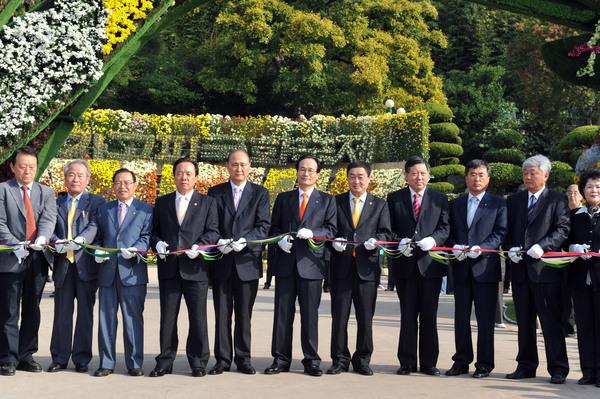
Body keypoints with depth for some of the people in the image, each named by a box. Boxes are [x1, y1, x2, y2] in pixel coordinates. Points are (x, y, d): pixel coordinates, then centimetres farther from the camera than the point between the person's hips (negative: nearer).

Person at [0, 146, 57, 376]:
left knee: (32, 311, 9)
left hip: (37, 260, 4)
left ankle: (26, 356, 18)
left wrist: (42, 238, -23)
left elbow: (48, 219, -2)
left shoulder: (46, 192, 13)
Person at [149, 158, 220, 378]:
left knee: (198, 318, 2)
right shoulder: (162, 202, 13)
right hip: (169, 268, 2)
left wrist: (199, 246, -17)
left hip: (195, 268, -2)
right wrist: (157, 243, -7)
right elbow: (153, 230, 14)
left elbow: (213, 232, 0)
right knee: (167, 318, 7)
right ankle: (165, 362, 15)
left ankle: (198, 362, 12)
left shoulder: (208, 202, 6)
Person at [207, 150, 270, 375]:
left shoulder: (260, 193, 7)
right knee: (222, 313, 3)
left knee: (244, 314, 5)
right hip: (222, 262, 1)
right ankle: (222, 359, 10)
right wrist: (218, 242, -13)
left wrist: (245, 240, -18)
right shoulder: (215, 193, 9)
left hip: (247, 261, -1)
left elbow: (263, 226, -1)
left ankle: (243, 359, 13)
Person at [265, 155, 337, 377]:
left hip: (311, 263, -2)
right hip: (285, 264, 2)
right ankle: (281, 359, 11)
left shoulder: (327, 201, 9)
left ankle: (311, 361, 9)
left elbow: (332, 230, 1)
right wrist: (280, 239, -8)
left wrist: (312, 232, -16)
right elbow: (274, 227, 13)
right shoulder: (283, 199, 14)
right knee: (282, 313, 4)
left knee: (310, 314, 1)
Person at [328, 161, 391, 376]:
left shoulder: (379, 205, 11)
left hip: (367, 266, 0)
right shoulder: (336, 202, 10)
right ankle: (340, 360, 11)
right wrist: (334, 242, -11)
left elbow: (386, 233, 6)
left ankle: (362, 360, 15)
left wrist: (376, 240, -14)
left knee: (365, 317, 3)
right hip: (341, 266, 0)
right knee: (339, 316, 2)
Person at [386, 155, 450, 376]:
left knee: (429, 315, 4)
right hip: (405, 263, 0)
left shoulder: (440, 199, 9)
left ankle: (429, 362, 10)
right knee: (407, 315, 4)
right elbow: (389, 229, 6)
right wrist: (399, 242, -13)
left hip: (430, 262, 0)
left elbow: (445, 228, 4)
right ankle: (407, 362, 9)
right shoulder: (394, 198, 8)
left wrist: (433, 239, -16)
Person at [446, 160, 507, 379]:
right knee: (461, 317, 8)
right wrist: (455, 247, -6)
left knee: (485, 318, 0)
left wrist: (482, 248, -17)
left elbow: (501, 233, -4)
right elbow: (450, 232, 14)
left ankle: (484, 363, 7)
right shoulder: (455, 204, 15)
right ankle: (461, 361, 15)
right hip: (461, 268, 4)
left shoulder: (497, 203, 4)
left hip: (486, 266, -4)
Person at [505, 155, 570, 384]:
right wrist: (511, 248, -2)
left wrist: (542, 246, -19)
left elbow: (563, 229, -7)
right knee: (524, 321, 10)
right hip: (520, 269, 5)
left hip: (545, 268, -5)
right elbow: (507, 230, 16)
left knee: (551, 320, -2)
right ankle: (526, 366, 18)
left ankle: (558, 369, 4)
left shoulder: (557, 200, 2)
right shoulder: (513, 201, 16)